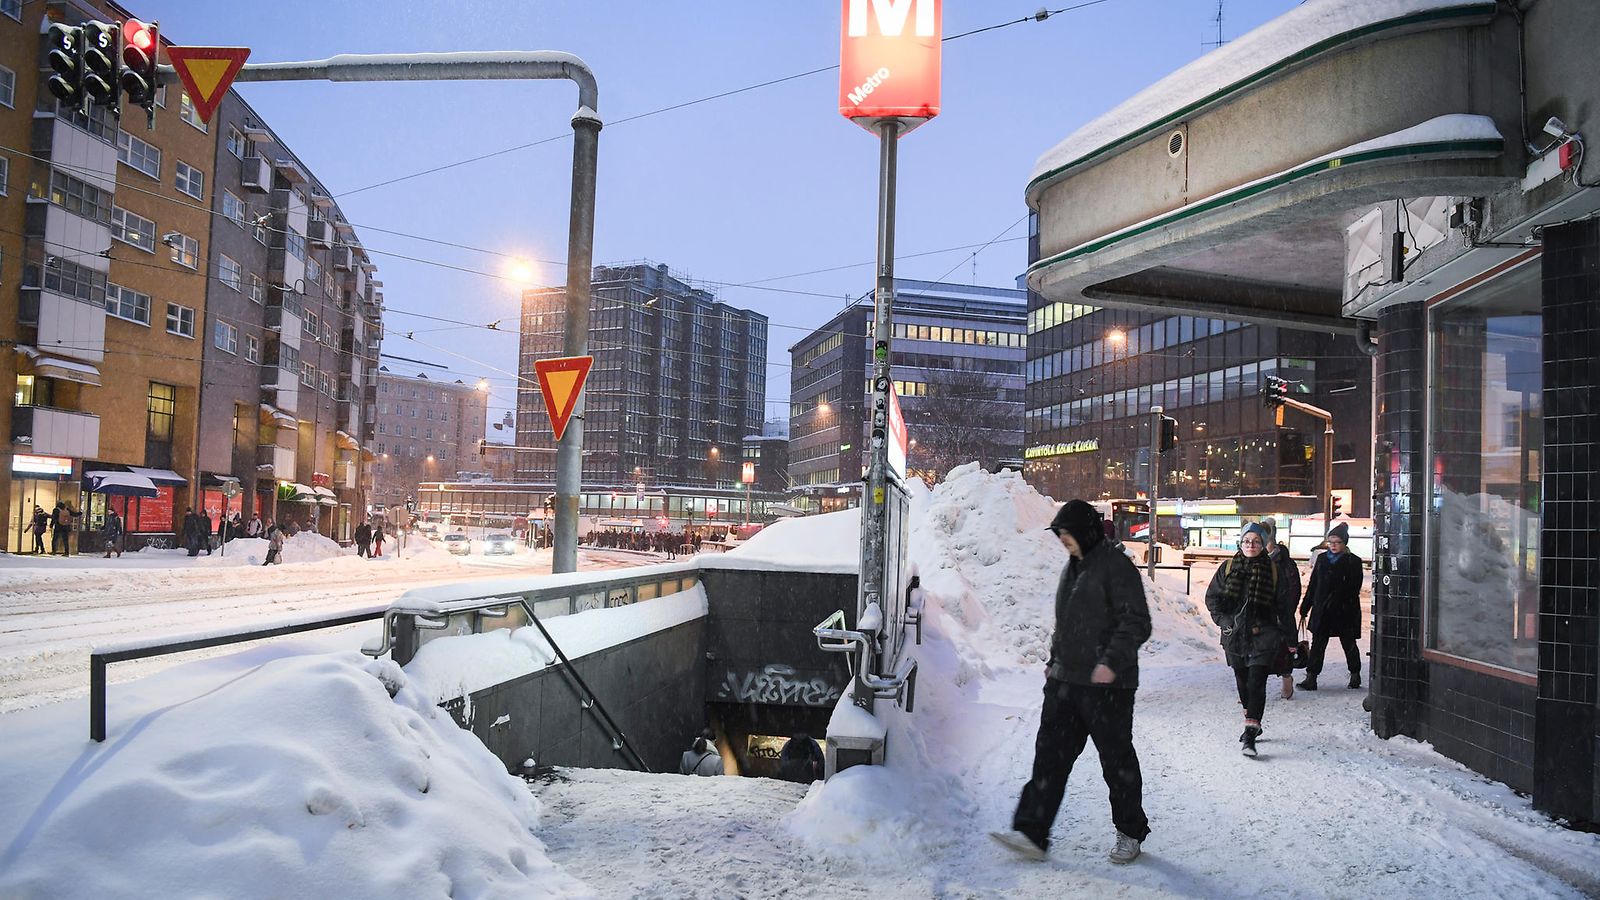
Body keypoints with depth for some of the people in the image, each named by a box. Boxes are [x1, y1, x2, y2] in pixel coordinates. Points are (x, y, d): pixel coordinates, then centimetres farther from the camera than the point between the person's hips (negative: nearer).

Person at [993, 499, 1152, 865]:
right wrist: (1054, 660, 20)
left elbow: (1136, 623, -16)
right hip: (1066, 681, 8)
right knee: (1050, 754, 2)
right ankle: (1031, 833, 2)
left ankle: (1130, 833, 23)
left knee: (1116, 758, 6)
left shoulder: (1116, 565, -11)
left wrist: (1112, 661, -25)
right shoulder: (1073, 566, 15)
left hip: (1106, 684, -8)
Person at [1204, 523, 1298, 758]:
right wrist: (1223, 621, -2)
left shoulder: (1273, 570, 0)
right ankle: (1253, 724, 30)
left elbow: (1285, 605, 4)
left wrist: (1288, 637, 3)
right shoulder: (1228, 568, 5)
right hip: (1235, 634, 3)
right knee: (1242, 681, 13)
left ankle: (1250, 733, -15)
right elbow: (1212, 597, 11)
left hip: (1263, 635, -3)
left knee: (1256, 682, -12)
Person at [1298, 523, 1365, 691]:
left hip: (1344, 612, -4)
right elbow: (1313, 583, 12)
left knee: (1349, 644, 10)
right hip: (1321, 610, 4)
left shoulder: (1353, 561, -4)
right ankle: (1311, 677, 1)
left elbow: (1354, 589, -10)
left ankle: (1355, 675, 27)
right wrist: (1306, 605, 10)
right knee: (1317, 644, 1)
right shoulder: (1322, 558, 9)